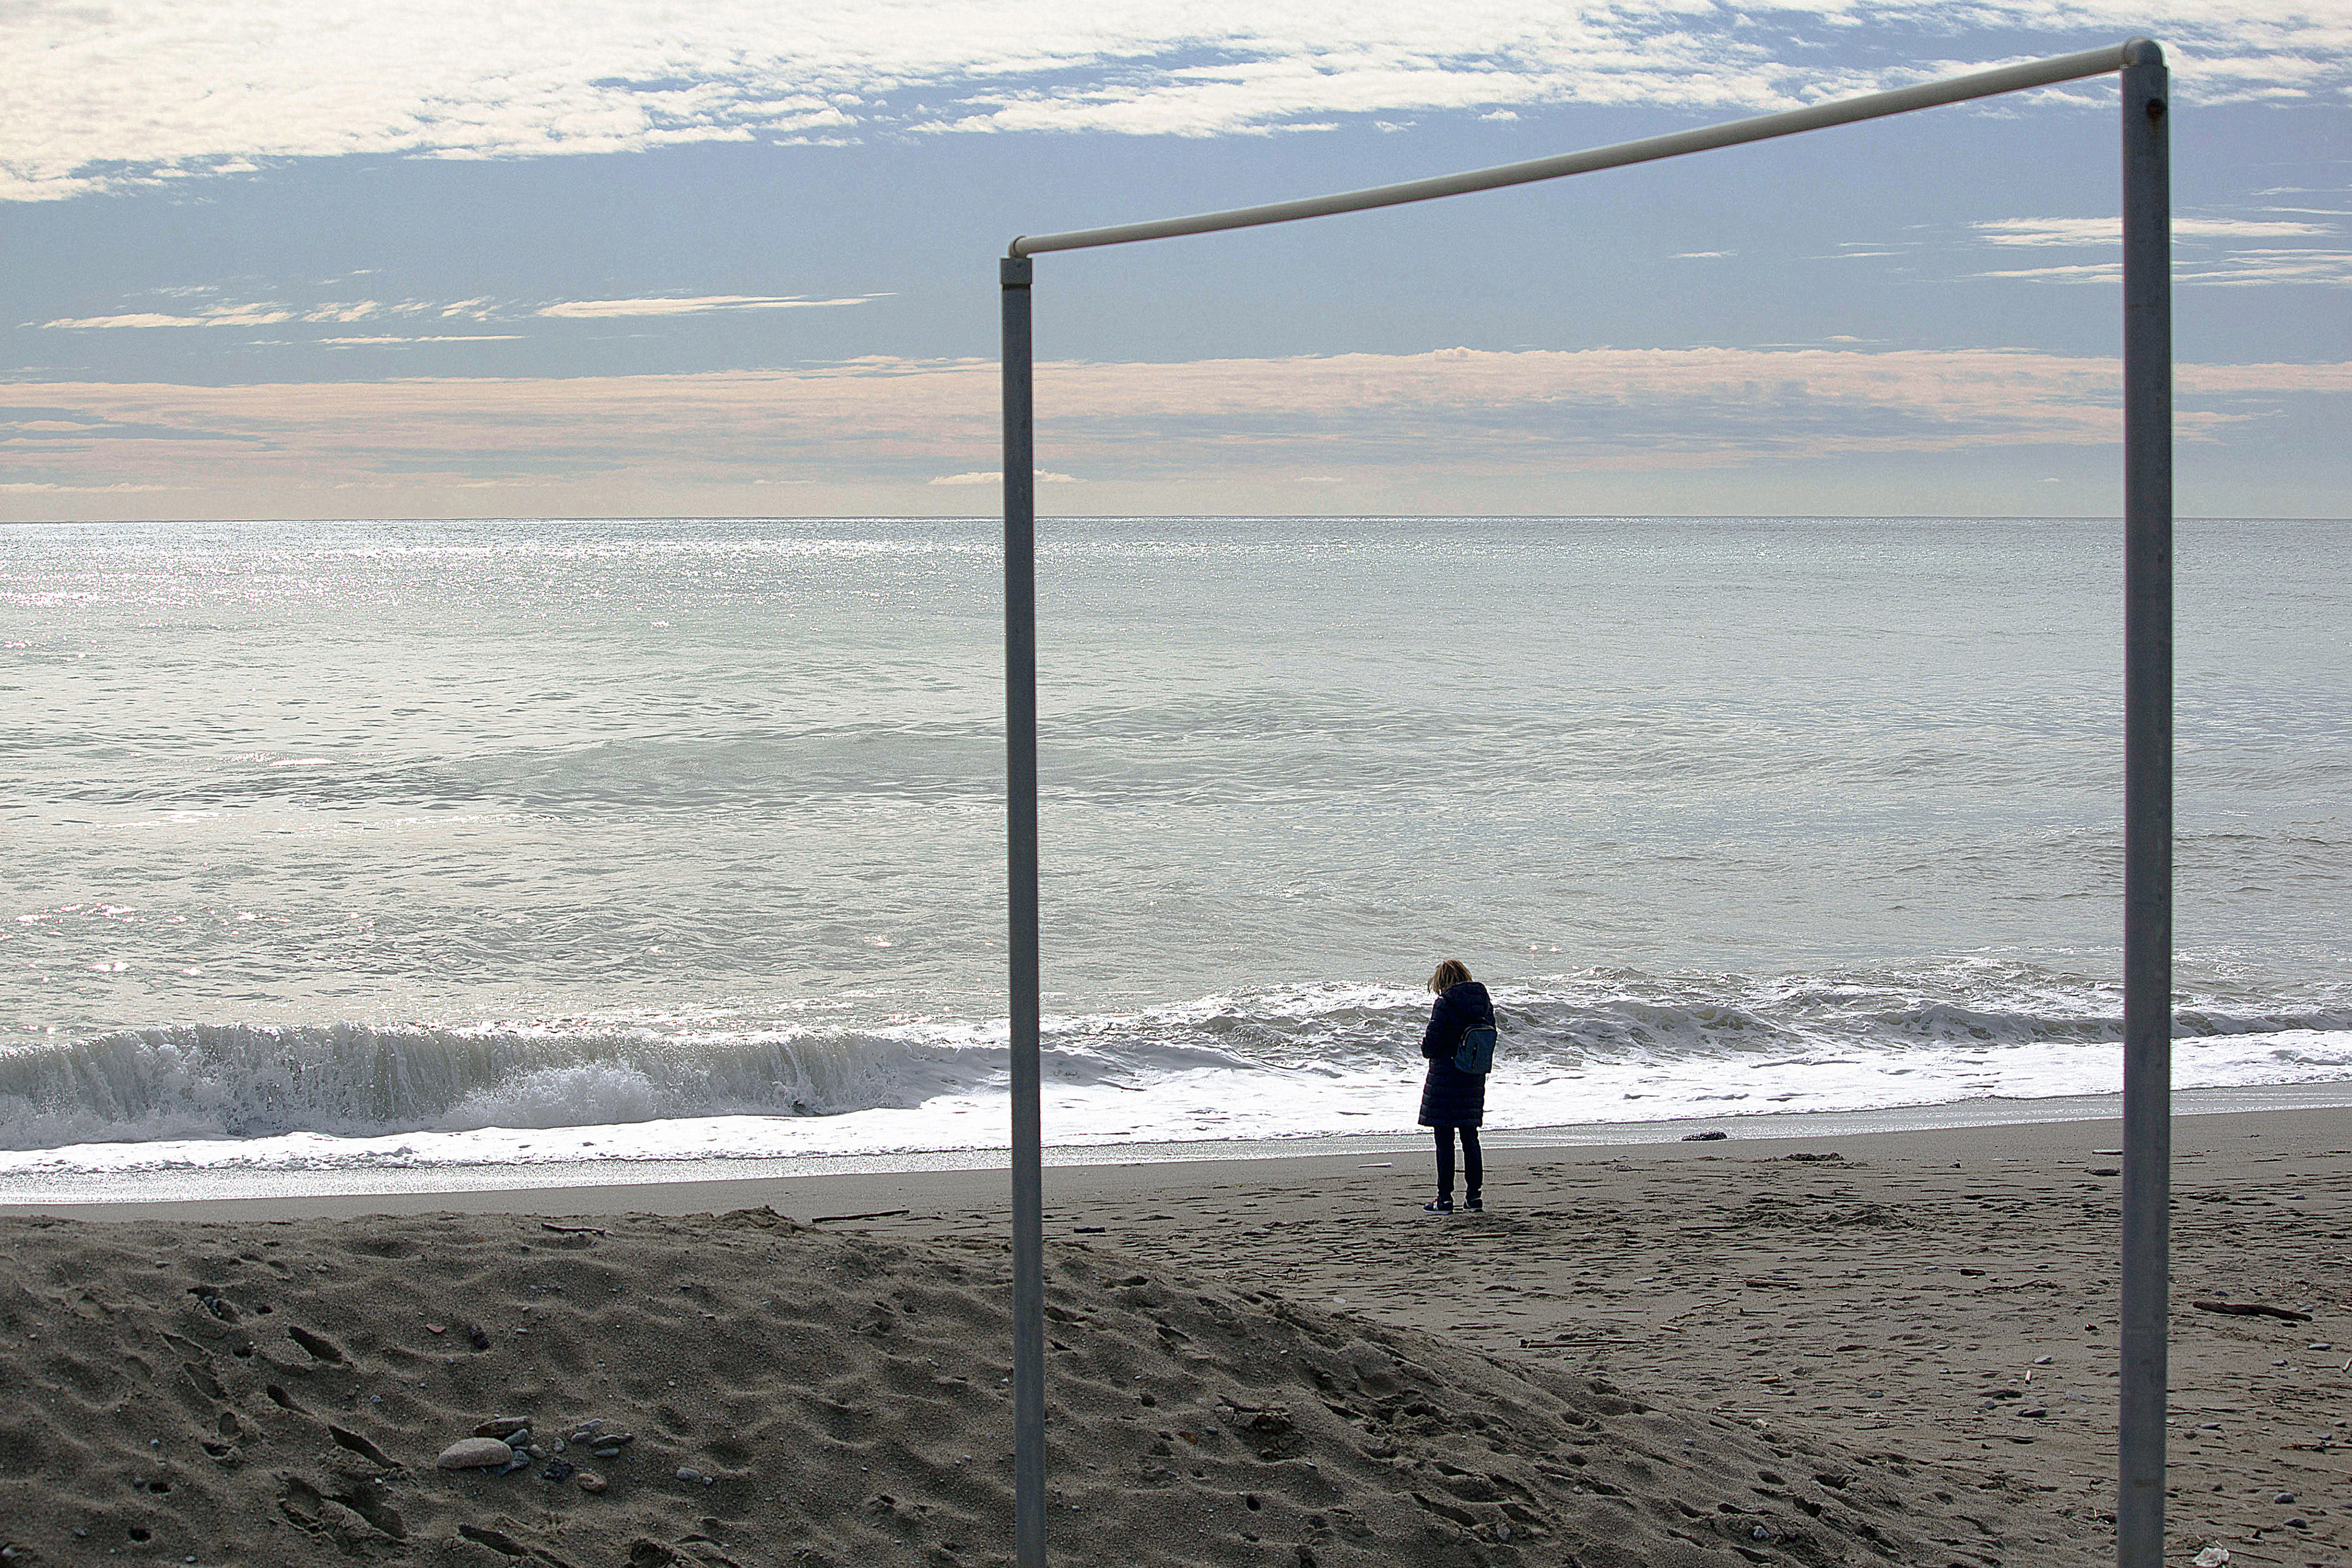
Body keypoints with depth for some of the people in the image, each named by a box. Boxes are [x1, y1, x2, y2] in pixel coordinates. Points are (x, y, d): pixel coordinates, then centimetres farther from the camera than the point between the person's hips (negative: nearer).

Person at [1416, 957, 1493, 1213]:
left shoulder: (1445, 1005, -14)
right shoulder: (1484, 1003, 4)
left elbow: (1431, 1043, -15)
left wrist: (1429, 1051, 7)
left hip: (1445, 1079, -6)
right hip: (1475, 1078, 6)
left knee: (1444, 1138, 0)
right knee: (1470, 1136, 13)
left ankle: (1445, 1199, 1)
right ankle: (1473, 1195, 14)